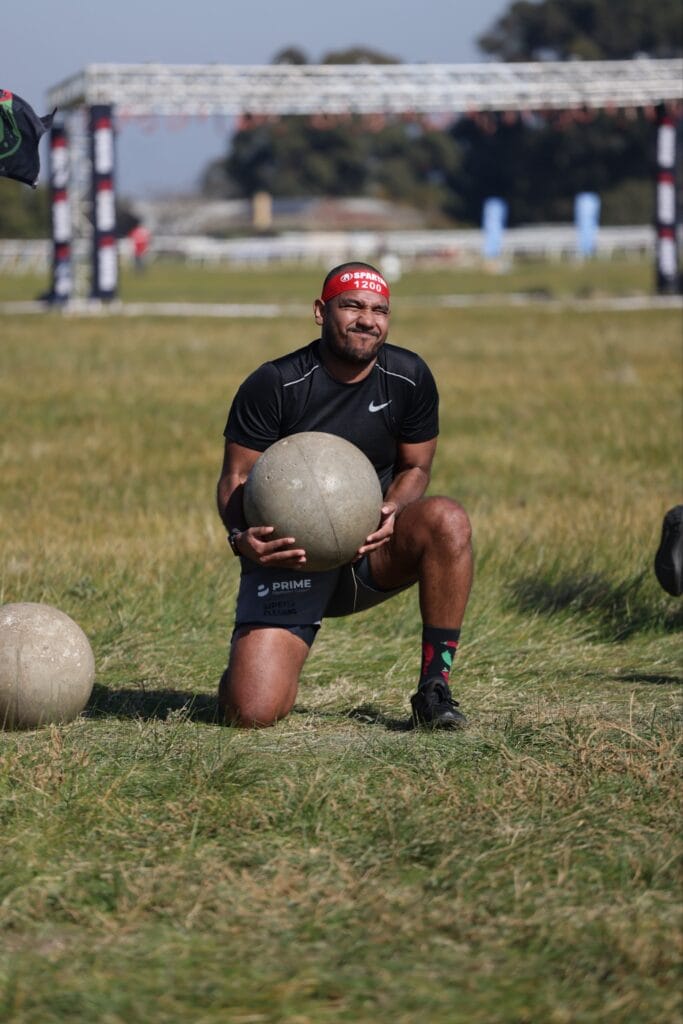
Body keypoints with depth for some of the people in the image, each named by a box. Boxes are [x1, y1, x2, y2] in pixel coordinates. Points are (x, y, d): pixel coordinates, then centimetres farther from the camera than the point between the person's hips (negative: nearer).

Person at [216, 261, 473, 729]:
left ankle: (434, 688, -18)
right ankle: (265, 656, 21)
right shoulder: (273, 384, -11)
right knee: (252, 712, -20)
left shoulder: (409, 378, -2)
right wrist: (242, 537, -29)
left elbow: (415, 467, 8)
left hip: (371, 550, 3)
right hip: (288, 555, -3)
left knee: (448, 519, -30)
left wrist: (392, 513, -16)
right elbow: (235, 478, -7)